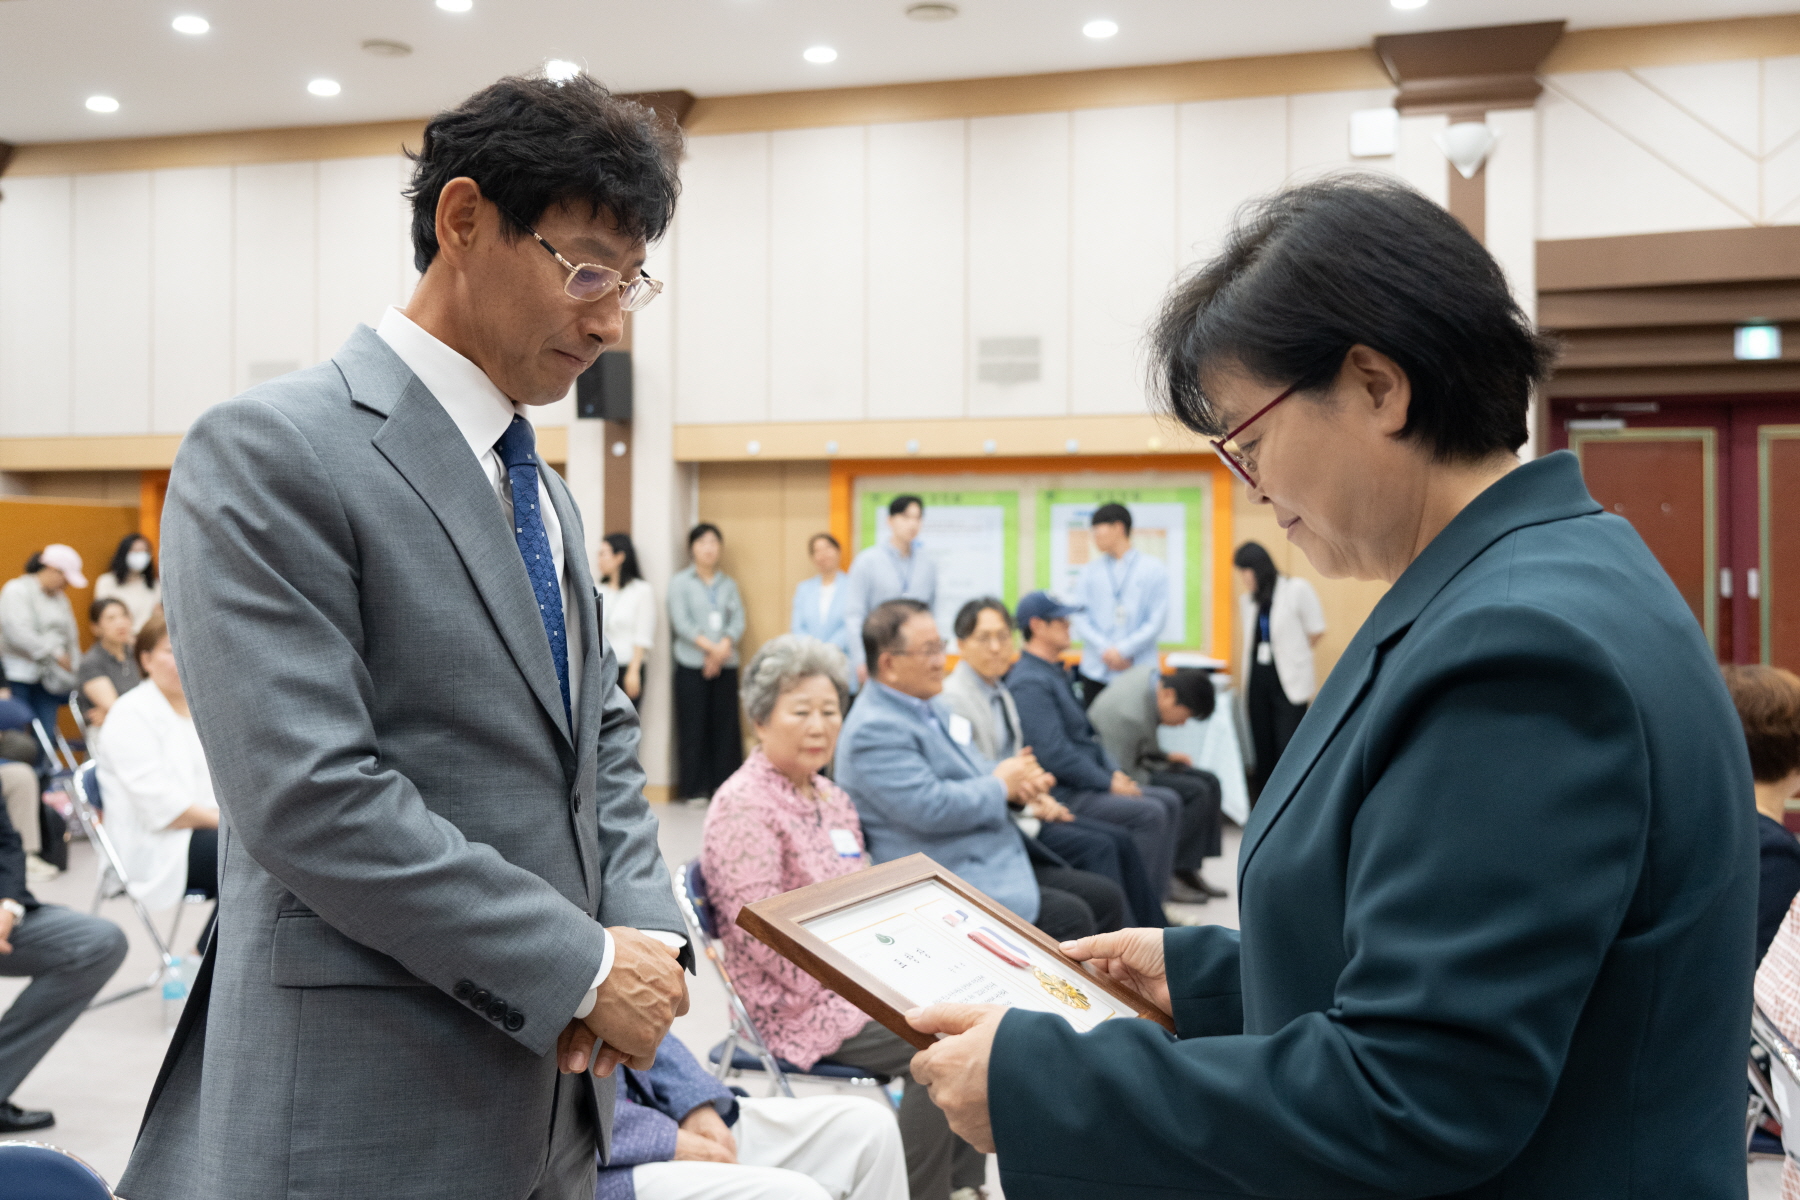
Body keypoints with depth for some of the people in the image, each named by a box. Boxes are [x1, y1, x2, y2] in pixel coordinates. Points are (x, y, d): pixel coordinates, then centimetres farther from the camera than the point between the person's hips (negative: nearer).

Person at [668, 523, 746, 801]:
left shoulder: (728, 584, 16)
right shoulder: (680, 582, 6)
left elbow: (738, 621, 6)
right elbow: (681, 622, -5)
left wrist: (723, 648, -11)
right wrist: (710, 647, -14)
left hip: (725, 665, 3)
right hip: (692, 664, -3)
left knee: (725, 726, 0)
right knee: (693, 727, -3)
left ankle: (725, 786, 5)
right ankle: (695, 789, 3)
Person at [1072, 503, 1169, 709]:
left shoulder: (1154, 570, 3)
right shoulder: (1091, 570, 12)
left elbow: (1157, 621, -3)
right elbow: (1081, 617, 5)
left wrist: (1122, 650, -12)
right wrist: (1105, 650, -10)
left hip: (1138, 673, -3)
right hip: (1096, 671, 3)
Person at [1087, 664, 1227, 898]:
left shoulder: (1152, 673, -5)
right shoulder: (1129, 715, -33)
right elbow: (1123, 773, -24)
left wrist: (1165, 756, 8)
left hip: (1132, 759, 10)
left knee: (1209, 782, 3)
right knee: (1196, 792, -20)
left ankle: (1189, 870, 4)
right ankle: (1178, 873, -10)